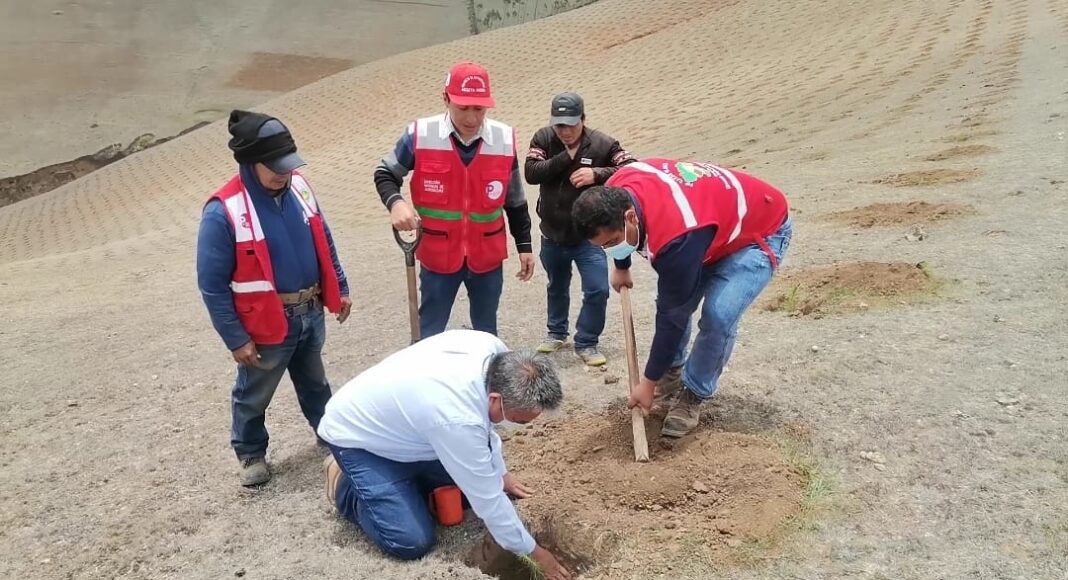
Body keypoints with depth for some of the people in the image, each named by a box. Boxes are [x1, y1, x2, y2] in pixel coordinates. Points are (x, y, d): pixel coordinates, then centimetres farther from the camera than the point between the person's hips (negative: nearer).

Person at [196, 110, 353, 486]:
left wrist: (340, 289, 12)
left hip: (311, 314, 6)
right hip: (266, 325, -5)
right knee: (253, 396, 17)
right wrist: (236, 339, -17)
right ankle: (251, 454, 39)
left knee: (314, 382, 28)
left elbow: (324, 241, 10)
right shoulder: (223, 211, -23)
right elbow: (212, 285, -19)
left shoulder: (298, 186, -4)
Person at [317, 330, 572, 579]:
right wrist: (535, 553, -14)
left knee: (473, 482, 7)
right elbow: (488, 499, -27)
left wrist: (500, 473, 10)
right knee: (412, 542, -14)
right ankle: (345, 486, 8)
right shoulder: (459, 420, -41)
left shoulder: (492, 348, -21)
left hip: (398, 418, 8)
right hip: (356, 437, -8)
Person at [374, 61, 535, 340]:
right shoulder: (420, 135, -13)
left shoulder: (504, 139, -6)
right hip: (438, 256, -2)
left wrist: (524, 245, 9)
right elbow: (385, 174, 1)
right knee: (429, 337, 10)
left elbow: (515, 201, 6)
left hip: (487, 256, 2)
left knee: (487, 335, 17)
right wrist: (395, 202, -20)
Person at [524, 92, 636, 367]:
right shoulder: (543, 139, -7)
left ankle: (586, 343, 14)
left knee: (597, 290, -7)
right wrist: (566, 157, -25)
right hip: (552, 234, 3)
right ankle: (556, 333, 43)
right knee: (557, 287, 22)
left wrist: (598, 174, -30)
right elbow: (531, 173, -19)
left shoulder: (603, 144, -13)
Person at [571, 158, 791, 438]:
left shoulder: (677, 237, -43)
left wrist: (649, 382, -21)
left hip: (762, 231, -8)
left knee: (718, 316, -23)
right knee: (672, 297, 3)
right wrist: (621, 267, 23)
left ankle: (693, 396, -1)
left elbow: (672, 315, -32)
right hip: (717, 214, 8)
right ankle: (672, 373, 25)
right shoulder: (616, 192, -21)